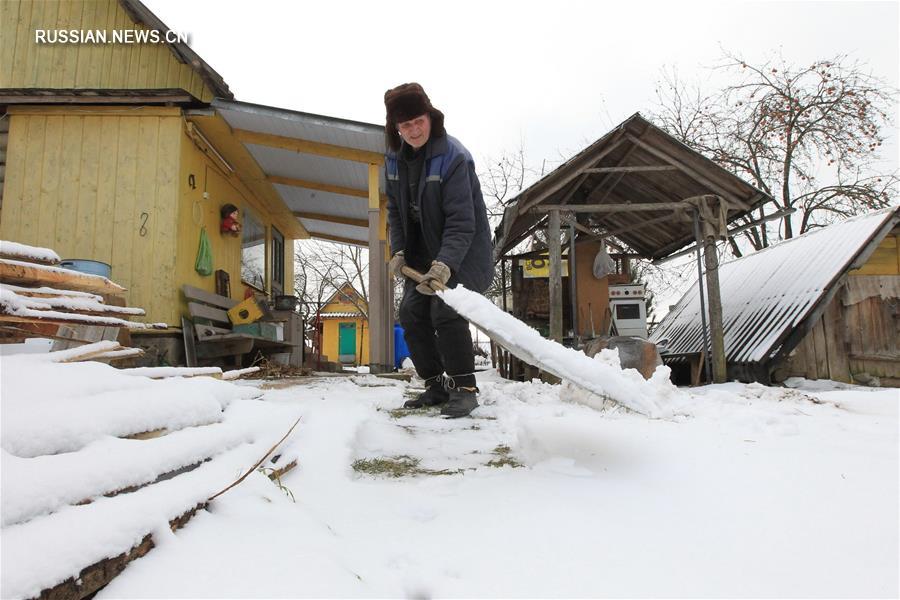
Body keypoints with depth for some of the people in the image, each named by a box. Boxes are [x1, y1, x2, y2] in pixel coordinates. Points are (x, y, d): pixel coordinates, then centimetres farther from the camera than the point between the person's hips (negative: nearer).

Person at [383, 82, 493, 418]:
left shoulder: (453, 157, -21)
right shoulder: (394, 159, 1)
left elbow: (461, 222, -27)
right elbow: (395, 211, 12)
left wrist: (446, 264, -38)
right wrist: (398, 251, 0)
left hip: (462, 250, -7)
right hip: (424, 251, 7)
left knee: (445, 311, -22)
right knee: (411, 313, 2)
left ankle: (464, 388, -7)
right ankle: (436, 387, 14)